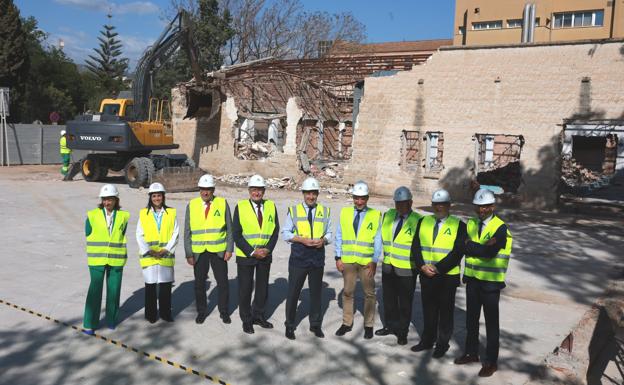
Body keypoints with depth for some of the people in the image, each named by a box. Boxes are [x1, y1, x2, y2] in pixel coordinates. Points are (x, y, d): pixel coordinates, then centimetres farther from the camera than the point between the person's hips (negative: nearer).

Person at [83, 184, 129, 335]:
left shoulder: (123, 216, 0)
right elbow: (88, 235, 6)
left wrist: (114, 250, 9)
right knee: (95, 291, -3)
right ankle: (90, 324, 7)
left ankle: (111, 319, 26)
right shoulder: (92, 215, -3)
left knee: (114, 290, 9)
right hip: (97, 260, -1)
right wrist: (99, 251, 9)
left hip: (116, 259, 2)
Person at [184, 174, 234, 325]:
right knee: (199, 284, 8)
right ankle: (201, 311, 26)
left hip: (218, 250, -1)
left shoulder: (222, 203, 0)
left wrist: (229, 249, -4)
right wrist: (188, 253, -1)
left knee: (223, 282, 6)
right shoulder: (192, 205, 2)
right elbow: (187, 231, 3)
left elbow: (229, 228, 2)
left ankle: (224, 312, 22)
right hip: (199, 252, 1)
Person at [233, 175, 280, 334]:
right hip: (245, 255, -3)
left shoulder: (271, 206, 2)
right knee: (245, 289, 6)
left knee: (263, 287, 13)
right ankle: (246, 320, 22)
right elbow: (236, 234, -9)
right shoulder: (240, 207, -7)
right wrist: (252, 252, -15)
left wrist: (268, 249, -10)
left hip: (265, 255, 3)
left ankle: (258, 316, 31)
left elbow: (275, 230, 3)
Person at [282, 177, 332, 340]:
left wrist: (323, 240, -12)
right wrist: (301, 239, -15)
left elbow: (329, 233, 10)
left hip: (317, 258, 2)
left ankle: (315, 325, 28)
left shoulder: (325, 211, 6)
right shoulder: (294, 210, 0)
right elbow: (285, 233, 0)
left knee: (316, 292, 13)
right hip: (298, 258, -2)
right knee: (293, 292, 4)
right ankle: (289, 325, 19)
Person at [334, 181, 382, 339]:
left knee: (369, 293, 8)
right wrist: (338, 257, -1)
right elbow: (339, 236, 4)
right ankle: (347, 323, 25)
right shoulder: (345, 213, 2)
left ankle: (369, 325, 22)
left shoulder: (375, 215, -5)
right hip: (347, 260, 2)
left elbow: (378, 240, -5)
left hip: (367, 262, -2)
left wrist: (374, 261, -10)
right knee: (347, 292, 12)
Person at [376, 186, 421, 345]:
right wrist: (383, 254, 10)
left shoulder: (417, 221, -11)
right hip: (388, 266, 5)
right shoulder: (388, 215, 5)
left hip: (406, 269, -5)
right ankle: (390, 325, 35)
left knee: (405, 302, 7)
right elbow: (382, 236, 15)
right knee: (389, 298, 17)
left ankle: (402, 332, 21)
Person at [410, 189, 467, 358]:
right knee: (428, 310, 15)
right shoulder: (423, 222, 6)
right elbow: (415, 247, 3)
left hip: (447, 276, -3)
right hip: (426, 275, 4)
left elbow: (457, 252, -14)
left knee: (445, 312, 8)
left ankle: (442, 344, 22)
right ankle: (427, 340, 29)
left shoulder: (459, 225, -6)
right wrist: (422, 266, -12)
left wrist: (437, 268, -19)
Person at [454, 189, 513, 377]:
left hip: (491, 281, -5)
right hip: (472, 278, 5)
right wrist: (481, 247, -21)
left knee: (491, 323, 5)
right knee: (471, 319, 16)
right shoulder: (470, 224, 5)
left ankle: (491, 361, 16)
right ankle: (471, 352, 32)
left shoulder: (500, 228, -12)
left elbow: (490, 252, -25)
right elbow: (463, 248, -8)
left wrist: (471, 245, -14)